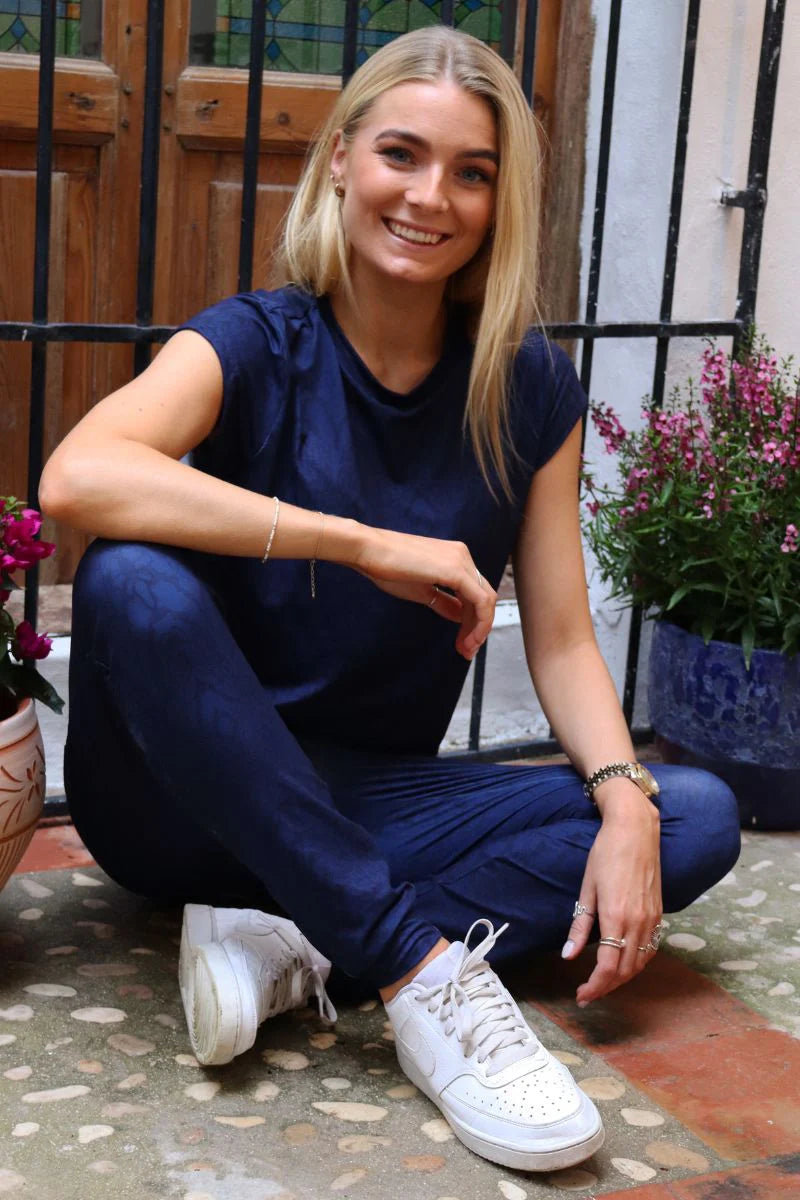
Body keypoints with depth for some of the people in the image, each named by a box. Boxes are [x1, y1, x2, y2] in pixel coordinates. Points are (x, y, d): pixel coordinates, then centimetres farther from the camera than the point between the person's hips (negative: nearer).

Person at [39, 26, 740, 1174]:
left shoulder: (528, 389, 1)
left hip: (373, 800, 4)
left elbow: (561, 643, 1)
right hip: (195, 802, -3)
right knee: (135, 580, -34)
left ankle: (293, 950, -26)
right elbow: (76, 478, -30)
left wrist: (626, 801, -19)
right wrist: (367, 543, -32)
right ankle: (421, 972, -32)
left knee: (700, 817, -15)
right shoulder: (255, 345, -9)